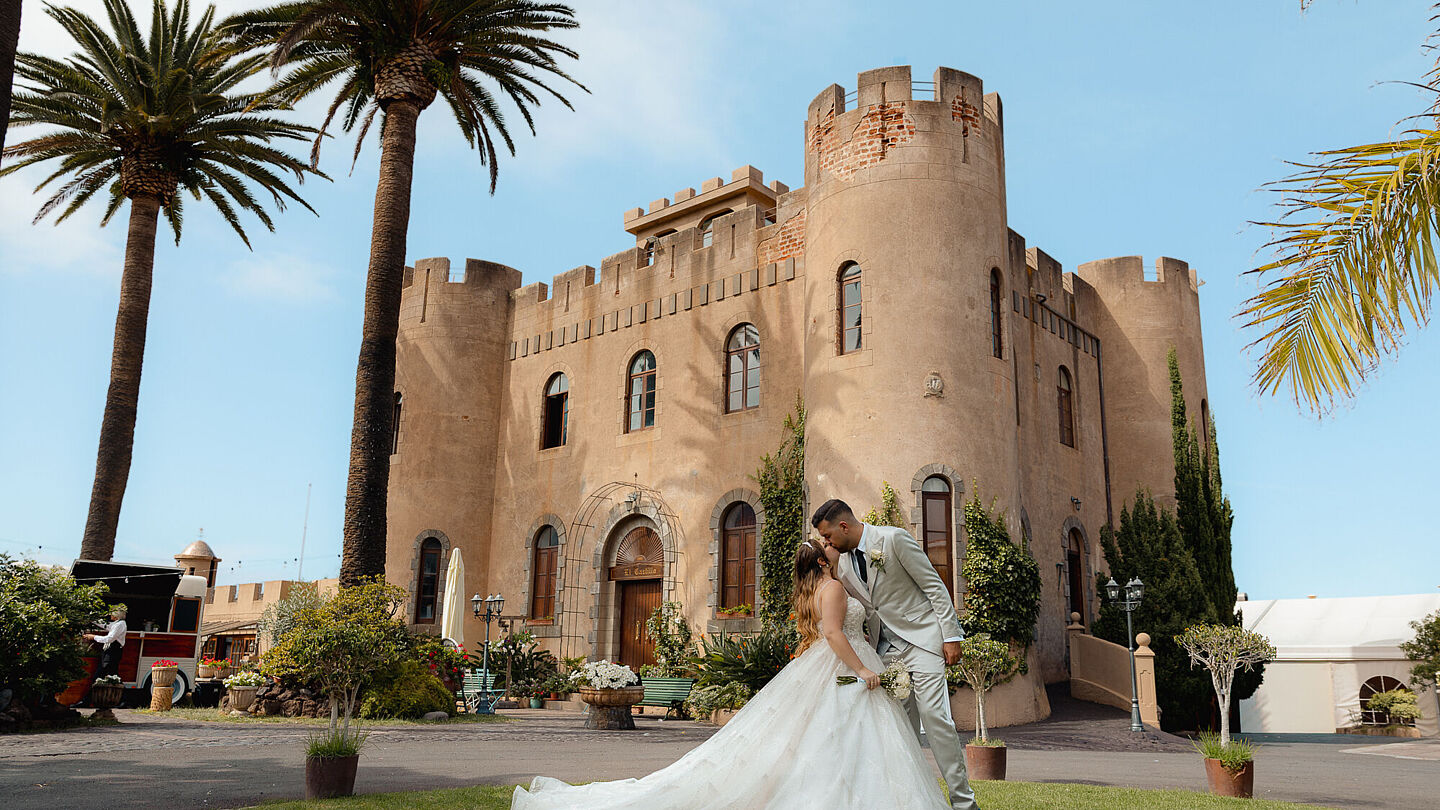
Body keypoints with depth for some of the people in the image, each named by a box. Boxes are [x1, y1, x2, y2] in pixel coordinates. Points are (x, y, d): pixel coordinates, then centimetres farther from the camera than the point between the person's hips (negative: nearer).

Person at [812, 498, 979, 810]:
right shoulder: (842, 564, 7)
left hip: (922, 638, -6)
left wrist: (951, 636, -12)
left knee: (934, 715, -13)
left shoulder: (894, 539, -12)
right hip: (887, 648, 6)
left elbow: (935, 586, -9)